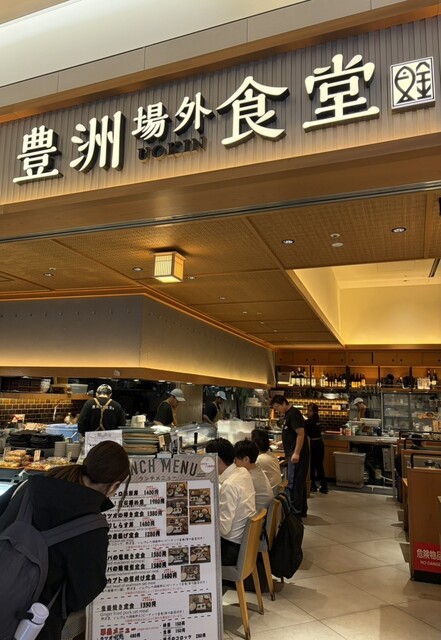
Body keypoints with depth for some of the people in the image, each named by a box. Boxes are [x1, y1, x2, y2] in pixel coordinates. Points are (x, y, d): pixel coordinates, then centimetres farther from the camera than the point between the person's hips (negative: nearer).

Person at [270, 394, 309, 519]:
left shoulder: (294, 414, -15)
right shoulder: (288, 414, 15)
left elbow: (301, 434, -22)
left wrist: (296, 453, -25)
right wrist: (283, 443, 20)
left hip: (297, 455, -10)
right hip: (294, 454, 10)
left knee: (293, 485, -6)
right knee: (299, 483, 16)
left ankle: (295, 513, 0)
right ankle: (302, 510, 25)